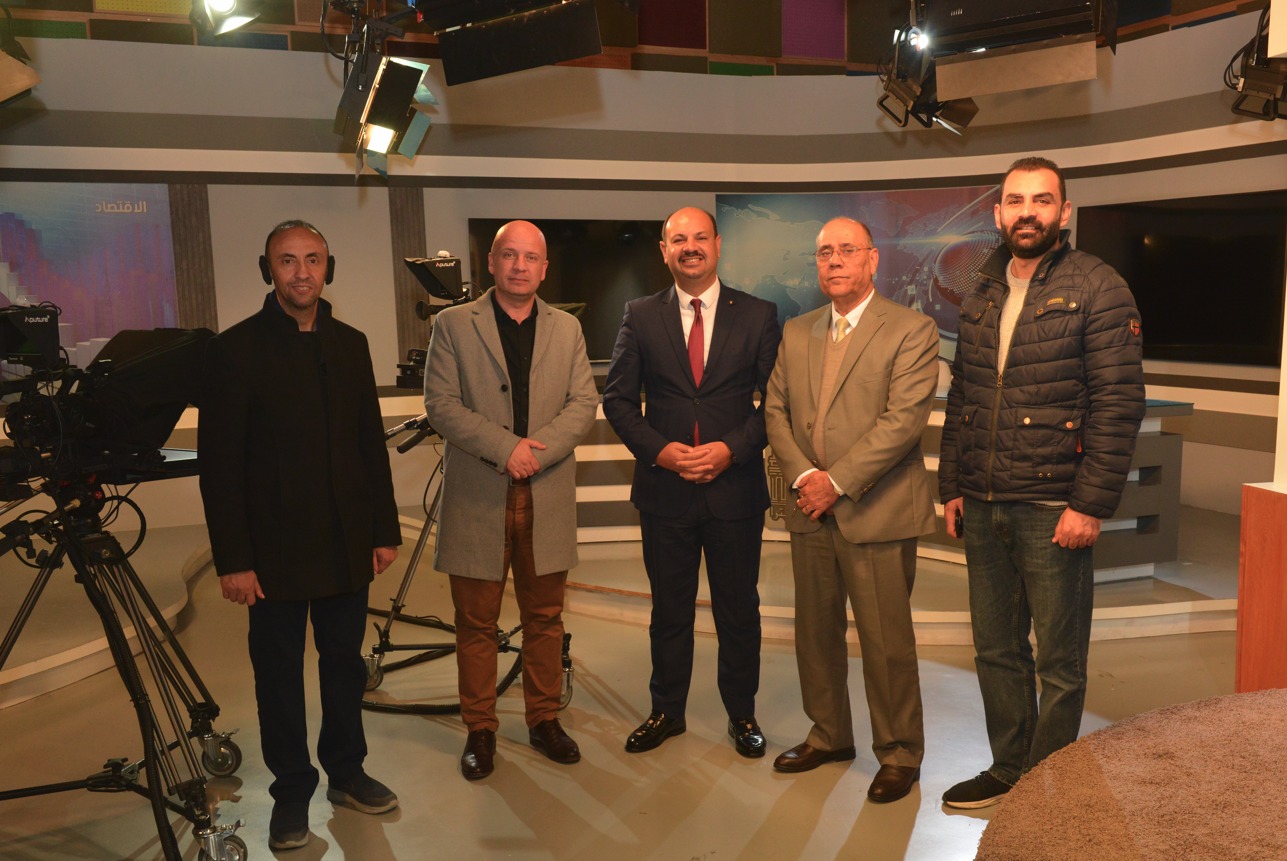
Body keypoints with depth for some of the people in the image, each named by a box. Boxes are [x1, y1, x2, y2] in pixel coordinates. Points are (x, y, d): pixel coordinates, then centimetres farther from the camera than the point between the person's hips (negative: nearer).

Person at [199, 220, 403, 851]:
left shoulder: (349, 344, 7)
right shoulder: (236, 349, -6)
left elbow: (371, 443, 10)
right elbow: (219, 463, -8)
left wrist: (385, 530, 6)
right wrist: (233, 559, -11)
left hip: (346, 543, 4)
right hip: (275, 549, -3)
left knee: (344, 661, 13)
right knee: (279, 672, 8)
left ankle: (346, 772, 30)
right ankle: (291, 792, 24)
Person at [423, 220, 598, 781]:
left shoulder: (567, 329, 11)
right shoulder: (454, 325, 2)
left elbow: (584, 403, 2)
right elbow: (440, 404, -6)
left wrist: (537, 450, -14)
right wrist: (505, 447, -16)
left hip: (548, 500, 2)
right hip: (478, 501, -2)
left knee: (545, 619, 11)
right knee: (476, 624, 7)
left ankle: (544, 719, 27)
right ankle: (480, 730, 21)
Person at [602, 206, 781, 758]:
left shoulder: (758, 316, 2)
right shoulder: (640, 317, 4)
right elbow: (618, 399, 3)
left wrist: (732, 448, -15)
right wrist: (658, 449, -11)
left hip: (736, 484, 0)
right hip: (665, 486, 1)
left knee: (739, 609, 11)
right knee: (669, 609, 13)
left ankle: (742, 714, 29)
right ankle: (667, 712, 30)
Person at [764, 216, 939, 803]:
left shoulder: (911, 331, -5)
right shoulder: (796, 334, 13)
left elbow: (903, 419, -14)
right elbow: (777, 412, 9)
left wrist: (837, 482, -16)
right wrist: (803, 476, -7)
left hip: (877, 512, -5)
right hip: (810, 512, 6)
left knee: (886, 644, 2)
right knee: (815, 633, 15)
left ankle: (899, 754, 21)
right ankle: (829, 735, 33)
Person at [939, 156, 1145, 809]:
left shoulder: (1097, 289, -5)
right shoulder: (983, 295, 13)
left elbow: (1119, 403, -11)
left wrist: (1091, 504, -15)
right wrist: (951, 486, 11)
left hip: (1053, 507, -5)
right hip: (982, 507, 6)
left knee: (1059, 661, 6)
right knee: (996, 650, 14)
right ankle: (1007, 770, 30)